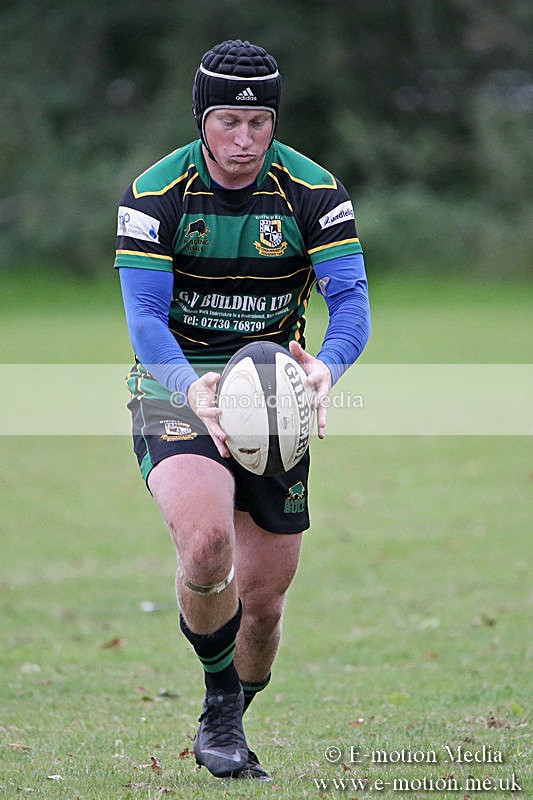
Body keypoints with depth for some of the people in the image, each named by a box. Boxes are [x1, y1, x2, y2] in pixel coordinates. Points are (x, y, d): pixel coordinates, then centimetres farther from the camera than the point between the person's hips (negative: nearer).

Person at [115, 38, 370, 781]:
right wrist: (192, 387, -37)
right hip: (176, 390, -2)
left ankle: (224, 731, 32)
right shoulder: (154, 194, -12)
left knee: (265, 595, 5)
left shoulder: (314, 191, -8)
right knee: (207, 540, -30)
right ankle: (221, 704, -6)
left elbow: (351, 298, -14)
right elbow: (144, 314, -18)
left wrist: (327, 366, -37)